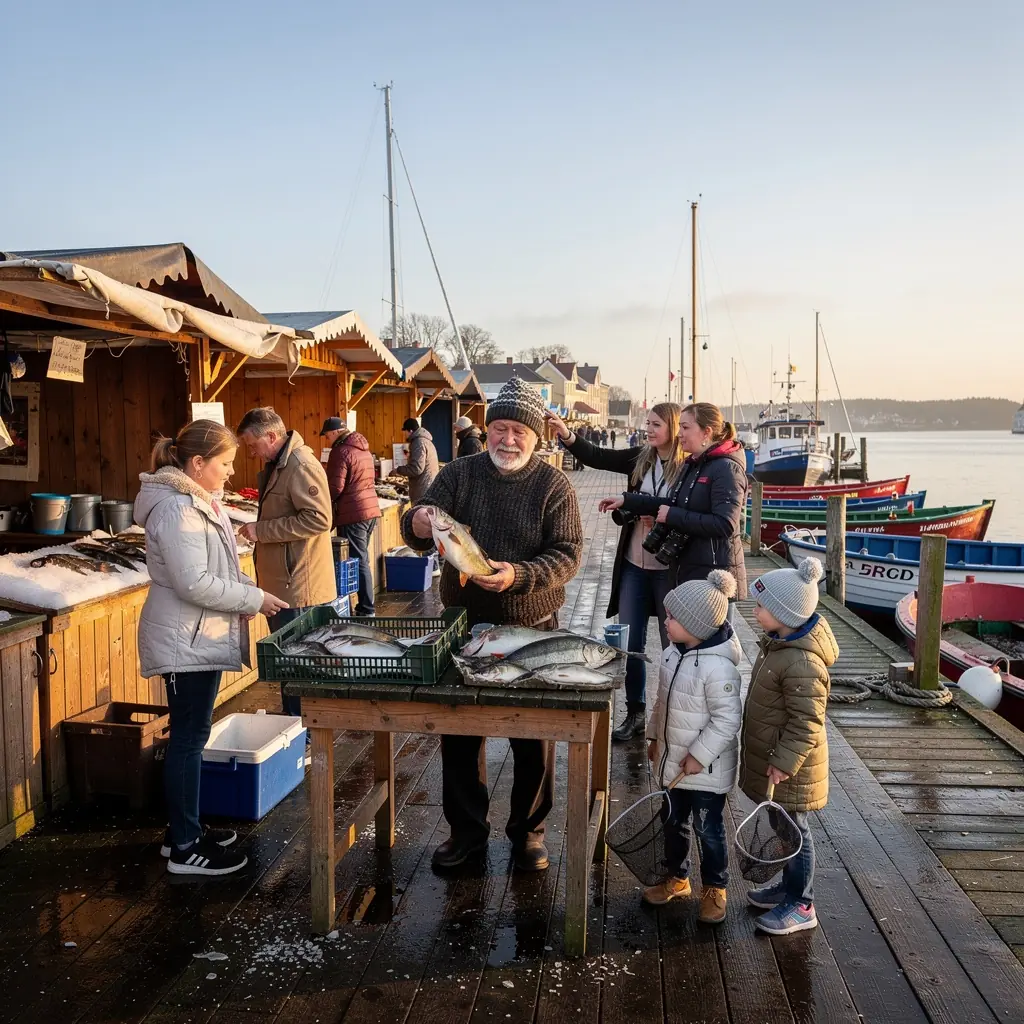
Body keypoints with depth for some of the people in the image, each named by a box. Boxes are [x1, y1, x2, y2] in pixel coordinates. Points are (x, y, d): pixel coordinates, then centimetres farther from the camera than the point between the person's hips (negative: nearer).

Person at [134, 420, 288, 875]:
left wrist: (245, 593, 6)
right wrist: (255, 599, -18)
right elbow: (195, 584, -26)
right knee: (189, 738, -1)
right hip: (186, 642, -10)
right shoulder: (177, 509, -22)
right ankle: (184, 848, 11)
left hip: (200, 636, 10)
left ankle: (185, 829, 30)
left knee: (190, 735, 17)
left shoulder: (196, 501, 11)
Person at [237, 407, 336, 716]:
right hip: (281, 584, 10)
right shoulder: (275, 465, 15)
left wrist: (261, 530, -20)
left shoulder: (302, 466, -17)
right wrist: (258, 530, 11)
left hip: (299, 588, -10)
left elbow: (318, 519, -25)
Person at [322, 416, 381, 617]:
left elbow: (335, 487, -16)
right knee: (362, 560, 14)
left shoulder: (341, 451, -12)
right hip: (371, 509, 9)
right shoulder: (364, 449, 16)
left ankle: (366, 609, -1)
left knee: (358, 561, -4)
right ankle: (365, 605, 18)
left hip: (352, 513, -9)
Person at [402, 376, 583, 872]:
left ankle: (528, 830, 29)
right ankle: (466, 828, 27)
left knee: (533, 738, 10)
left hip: (532, 629, -1)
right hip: (463, 626, 2)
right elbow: (415, 528, -8)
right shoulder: (458, 474, 1)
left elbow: (568, 554, -10)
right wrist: (418, 523, -33)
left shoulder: (554, 486, -3)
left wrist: (519, 576, -28)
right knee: (458, 733, 9)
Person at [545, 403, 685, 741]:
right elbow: (596, 457, -3)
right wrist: (566, 434, -17)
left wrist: (661, 520, -21)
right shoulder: (640, 459, 4)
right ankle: (635, 713, 25)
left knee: (673, 644, 8)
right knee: (629, 643, 11)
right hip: (633, 565, 5)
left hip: (668, 570, -5)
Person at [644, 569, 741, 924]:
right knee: (674, 822, 21)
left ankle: (714, 889, 29)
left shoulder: (718, 668, -28)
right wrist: (654, 735, 16)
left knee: (708, 829, 9)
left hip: (706, 770, -8)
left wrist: (699, 756, -22)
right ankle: (677, 878, 40)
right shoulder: (673, 653, -2)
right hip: (673, 760, 8)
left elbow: (727, 720, -25)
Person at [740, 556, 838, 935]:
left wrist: (784, 763, -23)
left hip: (789, 766, -9)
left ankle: (801, 905, 21)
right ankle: (790, 885, 39)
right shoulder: (777, 643, 2)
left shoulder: (802, 664, -30)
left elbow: (807, 723, -27)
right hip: (771, 755, 9)